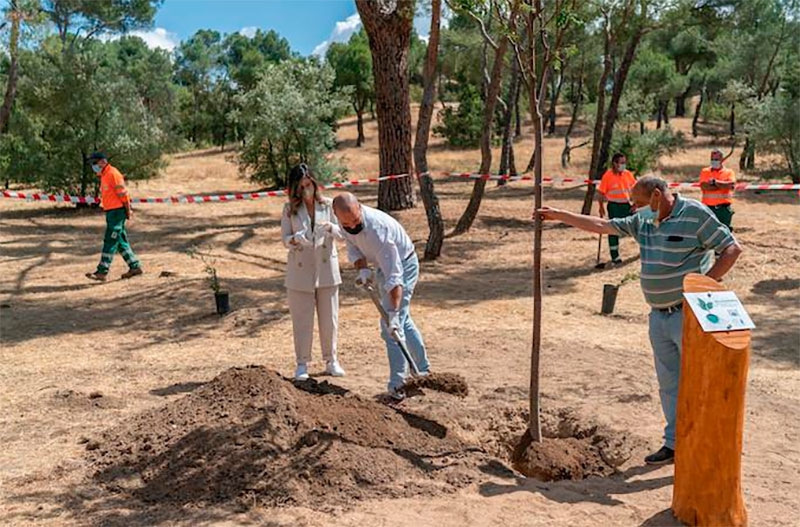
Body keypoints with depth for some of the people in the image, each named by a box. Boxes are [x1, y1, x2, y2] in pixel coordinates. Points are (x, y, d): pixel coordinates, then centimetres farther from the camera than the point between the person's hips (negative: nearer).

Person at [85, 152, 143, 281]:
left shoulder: (112, 174, -13)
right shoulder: (104, 175, 17)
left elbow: (123, 193, -16)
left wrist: (128, 211, -14)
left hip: (117, 212, -10)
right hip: (111, 212, 10)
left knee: (110, 242, -7)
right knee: (121, 242, 13)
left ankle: (102, 272, -5)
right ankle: (135, 267, 19)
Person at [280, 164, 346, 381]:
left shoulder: (327, 205, 1)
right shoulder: (289, 209, 0)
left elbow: (341, 232, 2)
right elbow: (284, 239, 0)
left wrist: (329, 227, -20)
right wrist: (296, 239, -23)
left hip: (326, 269, 1)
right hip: (300, 270, -1)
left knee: (329, 318, 8)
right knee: (302, 320, 4)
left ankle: (331, 361, 22)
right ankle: (302, 364, 16)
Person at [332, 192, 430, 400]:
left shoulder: (377, 227, -38)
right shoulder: (347, 223, -14)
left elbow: (394, 274, -39)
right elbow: (353, 248, 2)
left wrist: (393, 312, -43)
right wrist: (362, 268, -20)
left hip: (403, 265, -9)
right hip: (384, 266, 9)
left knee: (392, 325, -14)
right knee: (404, 320, 18)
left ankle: (397, 385, -9)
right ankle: (423, 370, 32)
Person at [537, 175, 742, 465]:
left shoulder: (695, 214, -11)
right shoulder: (643, 220, 9)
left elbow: (731, 249, -10)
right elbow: (602, 226, 16)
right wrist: (559, 215, 16)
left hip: (689, 314, -7)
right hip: (659, 316, 7)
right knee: (668, 383, 14)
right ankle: (674, 443, 25)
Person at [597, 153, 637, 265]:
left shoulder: (628, 174, 2)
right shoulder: (608, 176, -12)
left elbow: (634, 189, 11)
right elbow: (601, 193, -9)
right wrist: (601, 207, -12)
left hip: (626, 205, 5)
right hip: (614, 206, -5)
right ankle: (615, 257, 12)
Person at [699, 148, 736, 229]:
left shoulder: (729, 172, 6)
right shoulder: (705, 172, 7)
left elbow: (731, 185, -15)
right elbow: (704, 186, -12)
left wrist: (715, 181, -11)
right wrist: (723, 185, -11)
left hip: (724, 208, 0)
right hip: (709, 208, 0)